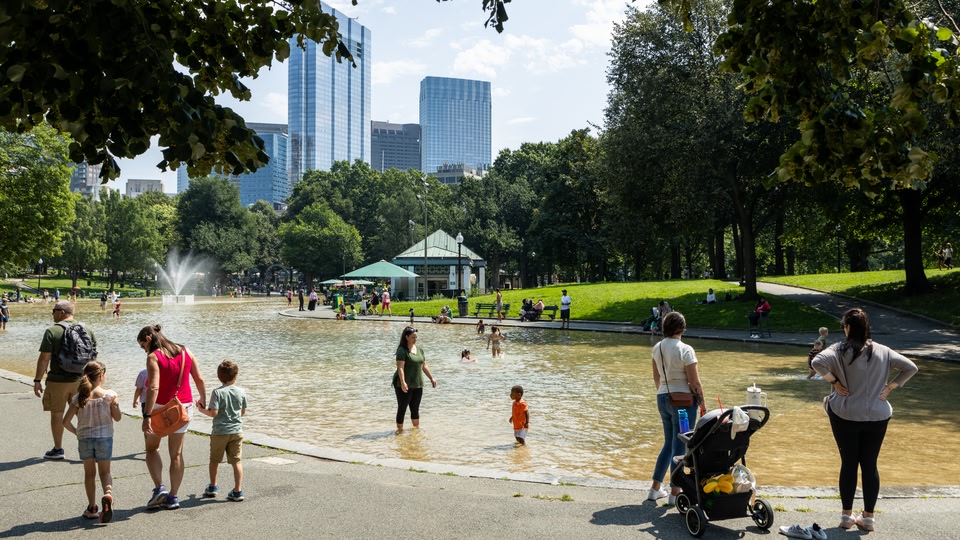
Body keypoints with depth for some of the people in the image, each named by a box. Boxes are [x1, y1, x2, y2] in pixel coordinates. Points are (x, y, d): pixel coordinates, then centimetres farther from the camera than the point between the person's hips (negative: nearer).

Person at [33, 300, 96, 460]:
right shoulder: (87, 330, 4)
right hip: (80, 380, 4)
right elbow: (94, 357, 8)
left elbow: (44, 358, -13)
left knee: (57, 414, 10)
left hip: (58, 381, -4)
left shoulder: (52, 332, -11)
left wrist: (37, 380, -6)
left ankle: (58, 449, 20)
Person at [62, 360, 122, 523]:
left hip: (84, 438, 1)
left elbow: (66, 422, -5)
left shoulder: (78, 398, -5)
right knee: (105, 471, 10)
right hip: (104, 437, -1)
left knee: (89, 472, 15)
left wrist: (77, 432, 11)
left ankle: (92, 508, 17)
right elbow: (117, 418, -3)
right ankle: (108, 493, -20)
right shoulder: (109, 395, -10)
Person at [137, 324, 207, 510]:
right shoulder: (185, 351, 3)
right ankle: (173, 497, 16)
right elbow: (199, 379, 6)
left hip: (160, 408, -5)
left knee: (151, 448, 17)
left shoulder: (153, 357, -14)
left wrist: (147, 416, -26)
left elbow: (153, 388, -24)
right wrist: (202, 400, 20)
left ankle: (159, 488, 3)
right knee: (176, 453, 13)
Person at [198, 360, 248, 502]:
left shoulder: (217, 392, -12)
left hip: (220, 432, -2)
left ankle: (212, 487, 30)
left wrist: (202, 410, 2)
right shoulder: (241, 392, -1)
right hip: (237, 431, 2)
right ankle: (238, 491, -2)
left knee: (214, 460, 17)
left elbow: (213, 413, -17)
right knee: (236, 461, 3)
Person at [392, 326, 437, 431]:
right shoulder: (402, 351, -12)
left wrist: (431, 378, 17)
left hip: (417, 385, 6)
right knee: (402, 409, 2)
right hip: (405, 386, -6)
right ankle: (400, 430, 10)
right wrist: (403, 382, -32)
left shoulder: (419, 350, 12)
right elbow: (400, 368, -22)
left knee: (415, 409, 14)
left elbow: (424, 366, 20)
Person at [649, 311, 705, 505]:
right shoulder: (685, 350, -16)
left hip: (663, 398, 6)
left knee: (669, 443, 18)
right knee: (679, 446, 4)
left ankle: (655, 488, 22)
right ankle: (675, 492, 11)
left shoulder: (657, 348, 4)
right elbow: (695, 383, -15)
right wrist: (702, 403, -3)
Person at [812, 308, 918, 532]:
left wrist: (833, 381, -11)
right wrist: (890, 387, 4)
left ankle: (847, 515, 15)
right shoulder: (882, 351, 1)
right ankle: (868, 517, 17)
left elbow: (818, 362, -25)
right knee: (870, 465, 10)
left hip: (846, 416, -2)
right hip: (877, 417, 2)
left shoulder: (840, 350, -10)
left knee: (848, 464, 8)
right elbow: (911, 368, 3)